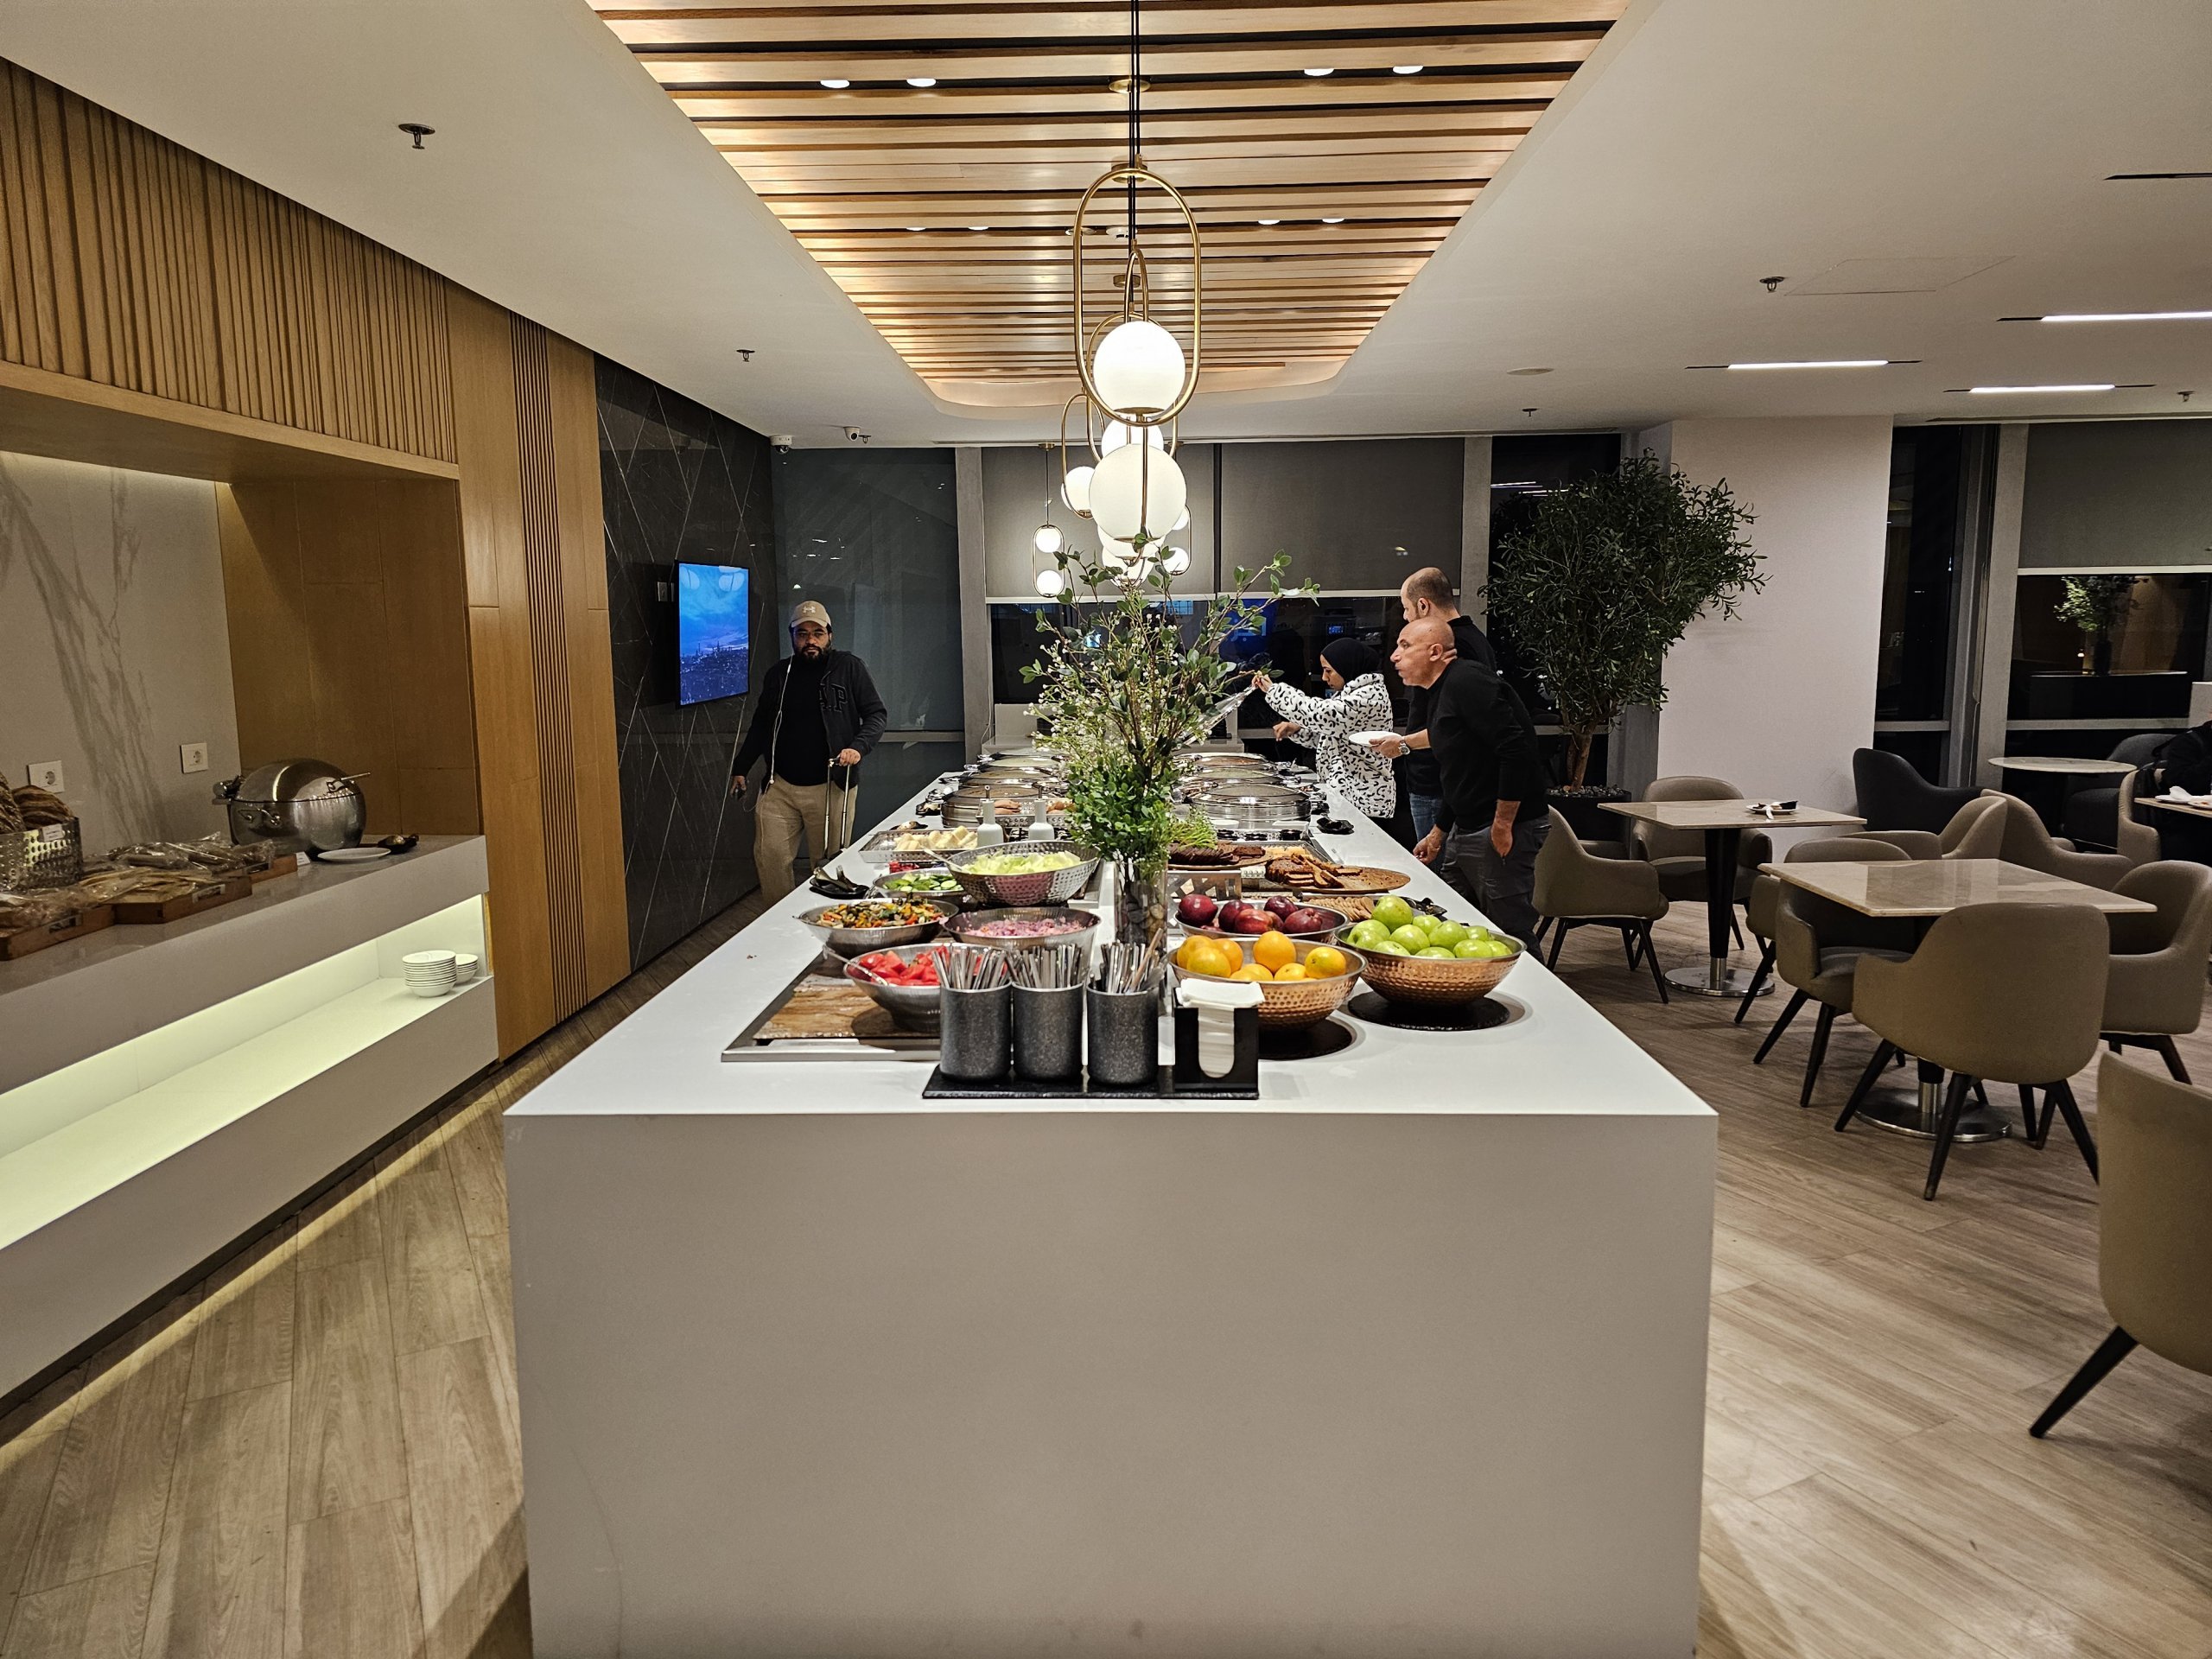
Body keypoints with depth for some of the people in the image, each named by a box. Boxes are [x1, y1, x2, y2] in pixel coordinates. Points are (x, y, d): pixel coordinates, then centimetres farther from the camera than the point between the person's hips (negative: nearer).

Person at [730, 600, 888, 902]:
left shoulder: (849, 667, 3)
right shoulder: (778, 674, 13)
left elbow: (877, 714, 2)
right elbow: (760, 726, 23)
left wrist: (858, 747, -15)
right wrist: (740, 769, 19)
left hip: (830, 787, -3)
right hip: (780, 786, 3)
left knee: (828, 863, 1)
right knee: (768, 855, -3)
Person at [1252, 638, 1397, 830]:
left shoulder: (1370, 696, -17)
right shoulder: (1352, 693, 16)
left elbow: (1320, 713, -26)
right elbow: (1331, 736, 24)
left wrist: (1273, 690, -16)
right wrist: (1297, 729, 5)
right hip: (1346, 795, 10)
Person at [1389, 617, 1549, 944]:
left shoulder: (1467, 682, -15)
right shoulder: (1441, 693, 17)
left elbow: (1516, 749, -25)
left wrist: (1502, 826, -22)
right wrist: (1437, 835, 25)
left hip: (1503, 830, -11)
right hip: (1470, 831, 11)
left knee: (1511, 933, -8)